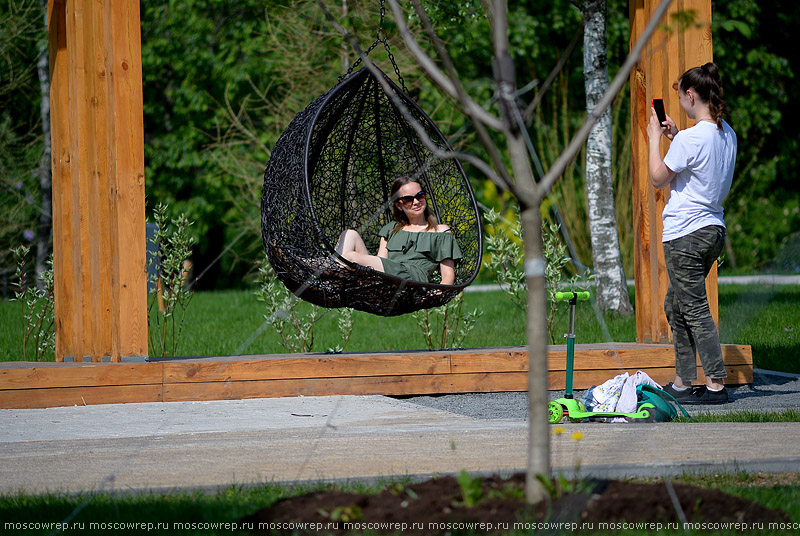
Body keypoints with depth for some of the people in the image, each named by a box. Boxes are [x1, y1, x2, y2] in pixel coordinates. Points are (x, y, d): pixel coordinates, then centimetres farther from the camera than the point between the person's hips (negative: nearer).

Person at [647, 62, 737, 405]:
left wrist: (655, 138, 2)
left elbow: (659, 178, -8)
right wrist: (674, 137, 18)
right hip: (713, 227, 9)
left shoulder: (691, 138, -19)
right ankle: (682, 383, 21)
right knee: (676, 305, 18)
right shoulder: (727, 134, 8)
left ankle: (716, 385, -7)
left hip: (685, 234, -9)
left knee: (695, 309, -6)